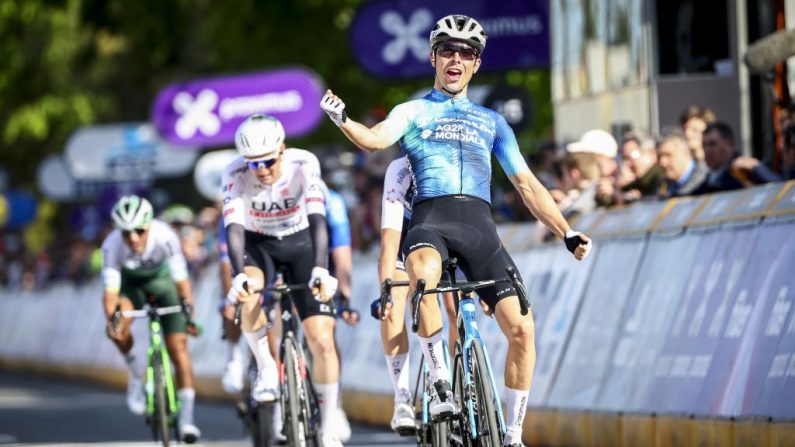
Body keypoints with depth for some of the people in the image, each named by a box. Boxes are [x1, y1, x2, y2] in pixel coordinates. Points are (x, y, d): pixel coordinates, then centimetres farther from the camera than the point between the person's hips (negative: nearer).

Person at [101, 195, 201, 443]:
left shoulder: (164, 236, -34)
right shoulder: (112, 245, -31)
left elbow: (181, 278, -34)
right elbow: (111, 289, -32)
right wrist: (111, 319, -49)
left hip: (161, 279, -1)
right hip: (131, 283, 1)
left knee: (178, 345, -12)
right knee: (118, 329, -29)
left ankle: (186, 417, -8)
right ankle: (134, 371, 2)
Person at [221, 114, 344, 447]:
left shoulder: (304, 165, -27)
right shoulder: (234, 176, -25)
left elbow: (317, 220, -36)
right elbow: (234, 229, -35)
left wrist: (320, 270, -51)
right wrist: (238, 276, -52)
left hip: (301, 242, 0)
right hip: (258, 244, 0)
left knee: (322, 340, -10)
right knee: (249, 298, -36)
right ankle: (266, 369, -11)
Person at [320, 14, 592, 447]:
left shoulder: (491, 121, 26)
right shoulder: (413, 112, 17)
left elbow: (527, 185, 24)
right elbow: (377, 138, -5)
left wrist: (566, 232, 14)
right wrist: (343, 121, -27)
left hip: (479, 223, 3)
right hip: (430, 218, -3)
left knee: (522, 328, -13)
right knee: (422, 276, -40)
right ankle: (440, 382, -27)